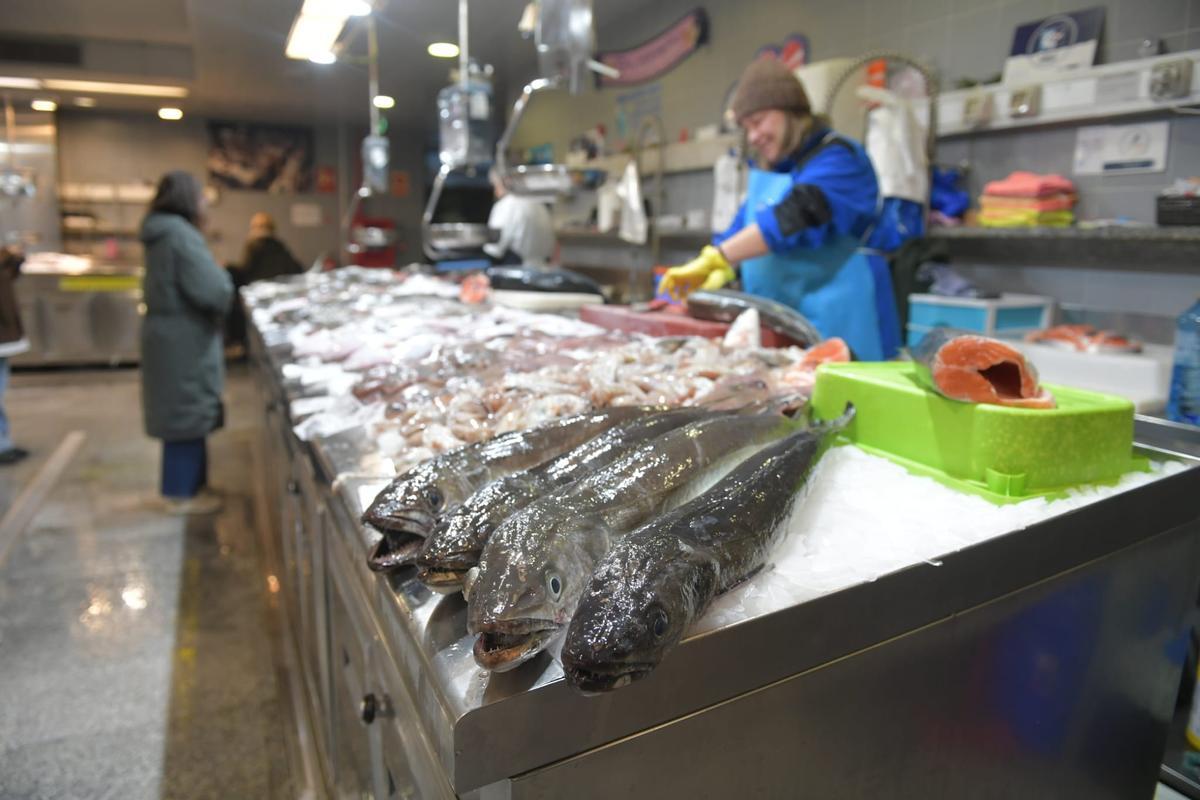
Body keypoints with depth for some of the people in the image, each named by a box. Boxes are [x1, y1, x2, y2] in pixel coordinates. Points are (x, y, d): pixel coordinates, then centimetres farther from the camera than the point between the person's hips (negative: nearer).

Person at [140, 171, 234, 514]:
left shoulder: (161, 234, 13)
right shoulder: (181, 235, -18)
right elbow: (213, 291, -24)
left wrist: (215, 280, 10)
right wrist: (223, 277, -3)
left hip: (171, 337, 10)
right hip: (185, 342, -10)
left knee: (180, 416, 17)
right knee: (188, 417, 0)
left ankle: (183, 486, 28)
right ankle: (182, 493, 10)